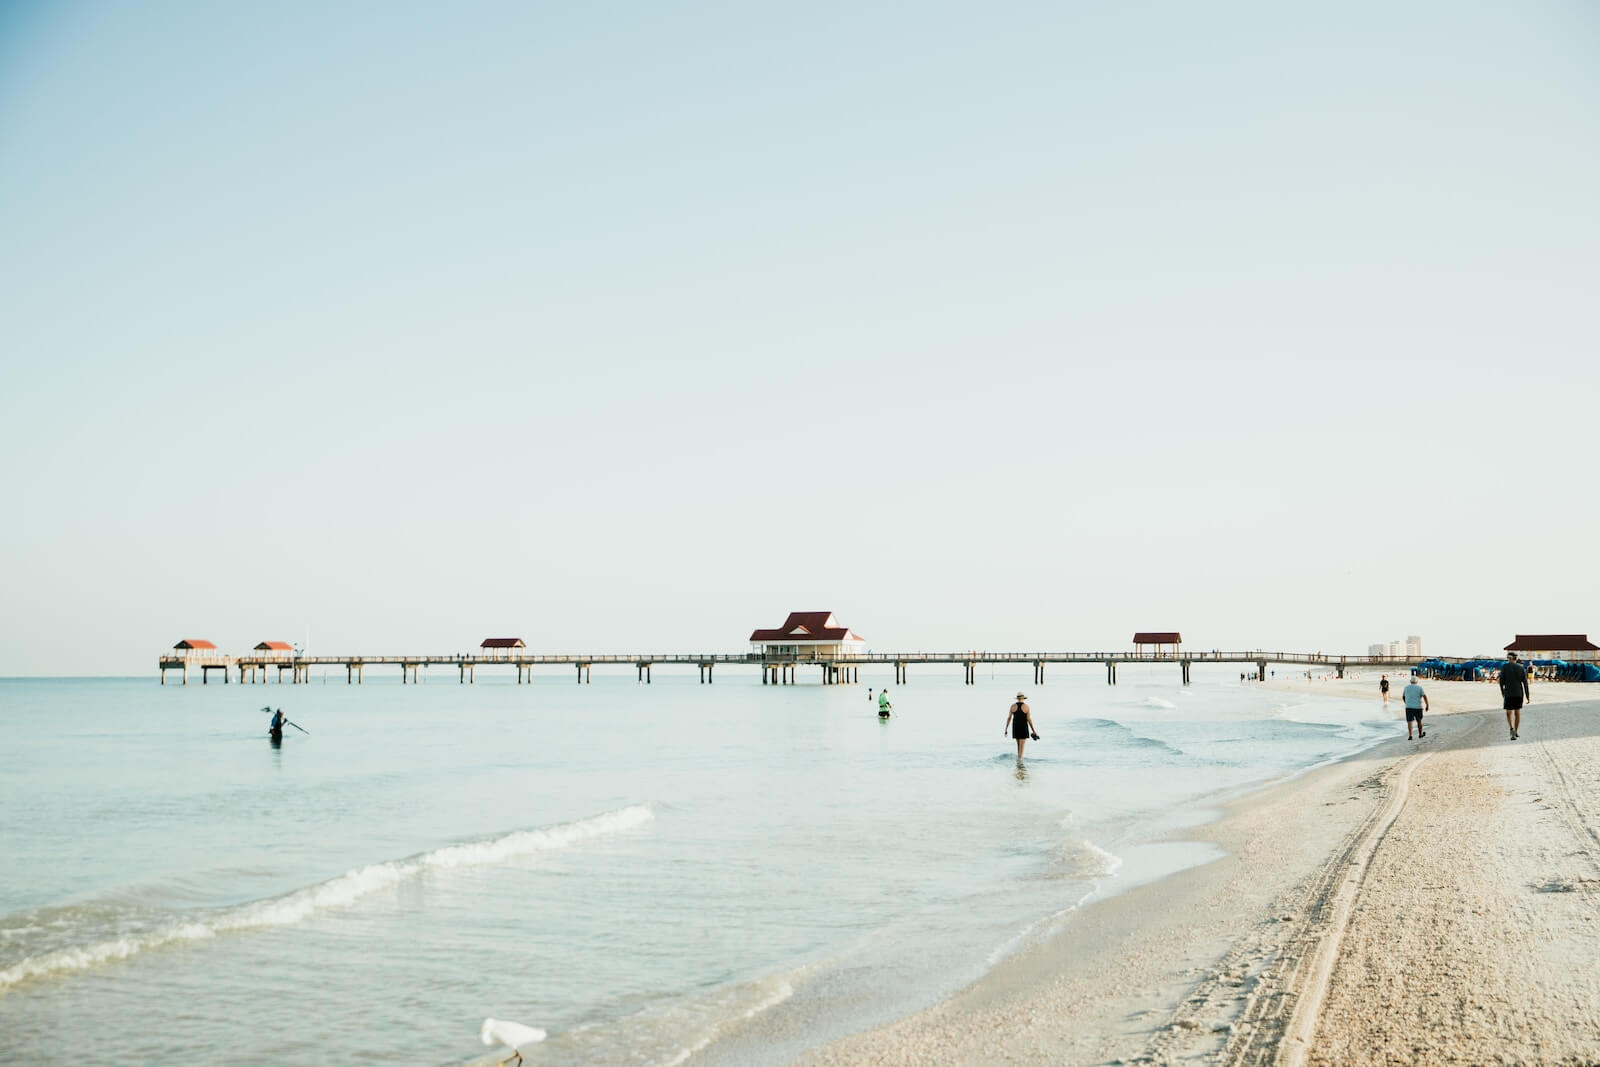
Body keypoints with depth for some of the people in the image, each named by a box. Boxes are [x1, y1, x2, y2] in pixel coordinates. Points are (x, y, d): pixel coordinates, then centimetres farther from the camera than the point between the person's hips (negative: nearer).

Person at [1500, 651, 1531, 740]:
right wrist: (1528, 696, 1)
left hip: (1509, 693, -3)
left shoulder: (1504, 667, -6)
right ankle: (1515, 732, 20)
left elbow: (1501, 681, -4)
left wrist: (1502, 691, 14)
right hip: (1519, 694, 3)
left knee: (1509, 713, 5)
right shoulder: (1521, 668, 0)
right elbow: (1525, 683, -2)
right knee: (1517, 712, 16)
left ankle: (1512, 729, -20)